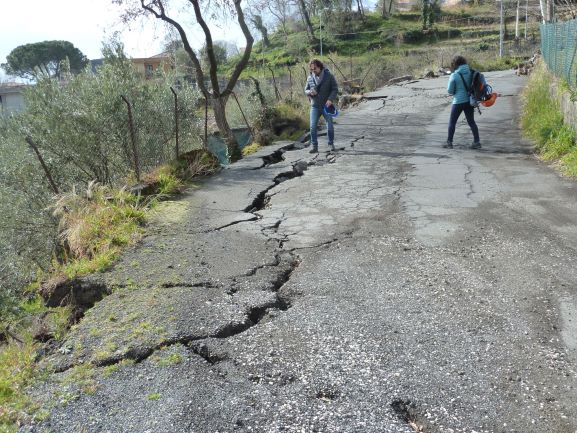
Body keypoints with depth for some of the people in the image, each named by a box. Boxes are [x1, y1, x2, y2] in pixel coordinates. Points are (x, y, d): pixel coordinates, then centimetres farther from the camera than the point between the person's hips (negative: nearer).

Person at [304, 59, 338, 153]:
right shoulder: (310, 78, 4)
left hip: (327, 105, -2)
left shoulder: (329, 76, -5)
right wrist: (310, 92, -14)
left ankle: (331, 144, 20)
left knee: (330, 126, 4)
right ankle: (314, 146, 1)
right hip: (315, 106, 2)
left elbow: (335, 89, -4)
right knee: (313, 127, -6)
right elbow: (306, 90, 11)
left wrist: (330, 99, -19)